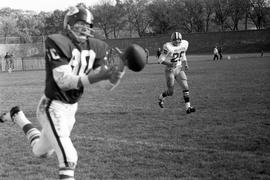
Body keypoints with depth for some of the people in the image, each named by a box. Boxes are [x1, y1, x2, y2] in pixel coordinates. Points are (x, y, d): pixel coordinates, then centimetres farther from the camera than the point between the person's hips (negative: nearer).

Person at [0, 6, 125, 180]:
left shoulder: (95, 47, -1)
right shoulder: (58, 43, -20)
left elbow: (106, 84, -3)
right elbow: (63, 81, -28)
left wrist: (118, 71, -26)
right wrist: (99, 75, -36)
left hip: (71, 108, 8)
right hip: (53, 107, -7)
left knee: (42, 152, 25)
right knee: (69, 157, -19)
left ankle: (17, 116, 47)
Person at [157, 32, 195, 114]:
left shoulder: (184, 44, -1)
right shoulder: (168, 47, -20)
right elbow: (161, 60, -16)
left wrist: (185, 64, 5)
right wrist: (169, 64, -31)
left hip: (179, 69, 5)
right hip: (170, 71, -5)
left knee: (186, 87, -9)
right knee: (170, 92, 3)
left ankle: (188, 107, -6)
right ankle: (161, 97, 35)